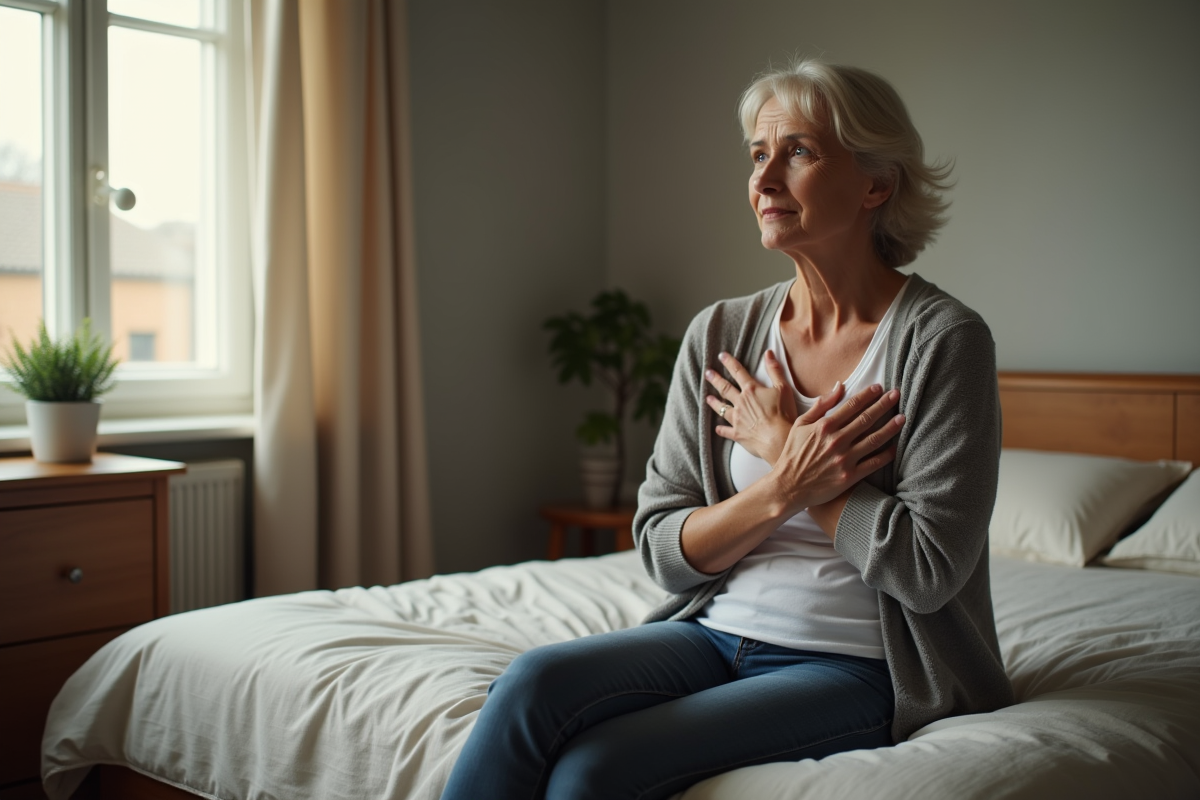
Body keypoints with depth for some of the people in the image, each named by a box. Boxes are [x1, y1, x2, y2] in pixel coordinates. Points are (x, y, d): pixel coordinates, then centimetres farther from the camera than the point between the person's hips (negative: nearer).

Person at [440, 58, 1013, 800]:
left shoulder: (944, 339, -9)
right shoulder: (721, 334, 5)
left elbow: (927, 569, -15)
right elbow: (664, 548, 3)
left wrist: (779, 450, -9)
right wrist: (783, 487, -15)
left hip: (854, 669, -4)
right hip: (718, 633, 5)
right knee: (534, 683, -25)